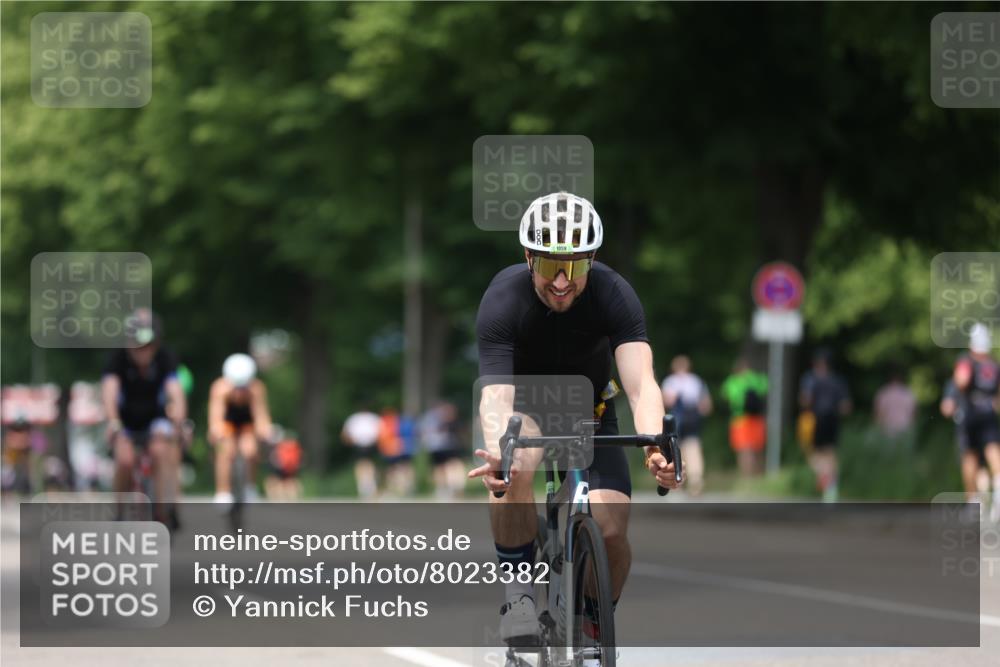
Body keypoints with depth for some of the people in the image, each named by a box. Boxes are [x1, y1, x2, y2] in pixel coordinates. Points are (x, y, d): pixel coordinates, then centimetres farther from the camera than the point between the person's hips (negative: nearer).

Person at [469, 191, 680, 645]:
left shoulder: (614, 296, -27)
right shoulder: (503, 299, -29)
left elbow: (641, 385, -38)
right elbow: (496, 394, -40)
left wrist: (654, 446, -59)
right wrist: (496, 453, -62)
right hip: (526, 404, -1)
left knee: (611, 531, -18)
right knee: (516, 467, -37)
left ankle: (595, 625, 10)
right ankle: (518, 592, -21)